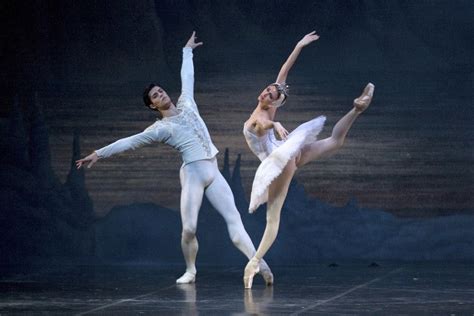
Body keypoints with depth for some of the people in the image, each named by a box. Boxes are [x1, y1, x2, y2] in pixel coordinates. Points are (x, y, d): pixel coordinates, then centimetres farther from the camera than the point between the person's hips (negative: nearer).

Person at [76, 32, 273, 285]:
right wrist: (99, 154, -8)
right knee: (189, 228, -11)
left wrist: (187, 51, 40)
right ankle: (190, 270, 11)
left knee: (233, 218, -7)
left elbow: (187, 77, 29)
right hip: (192, 174, -4)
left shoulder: (185, 104, 15)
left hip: (213, 173, 4)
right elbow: (130, 142, -3)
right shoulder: (160, 129, 0)